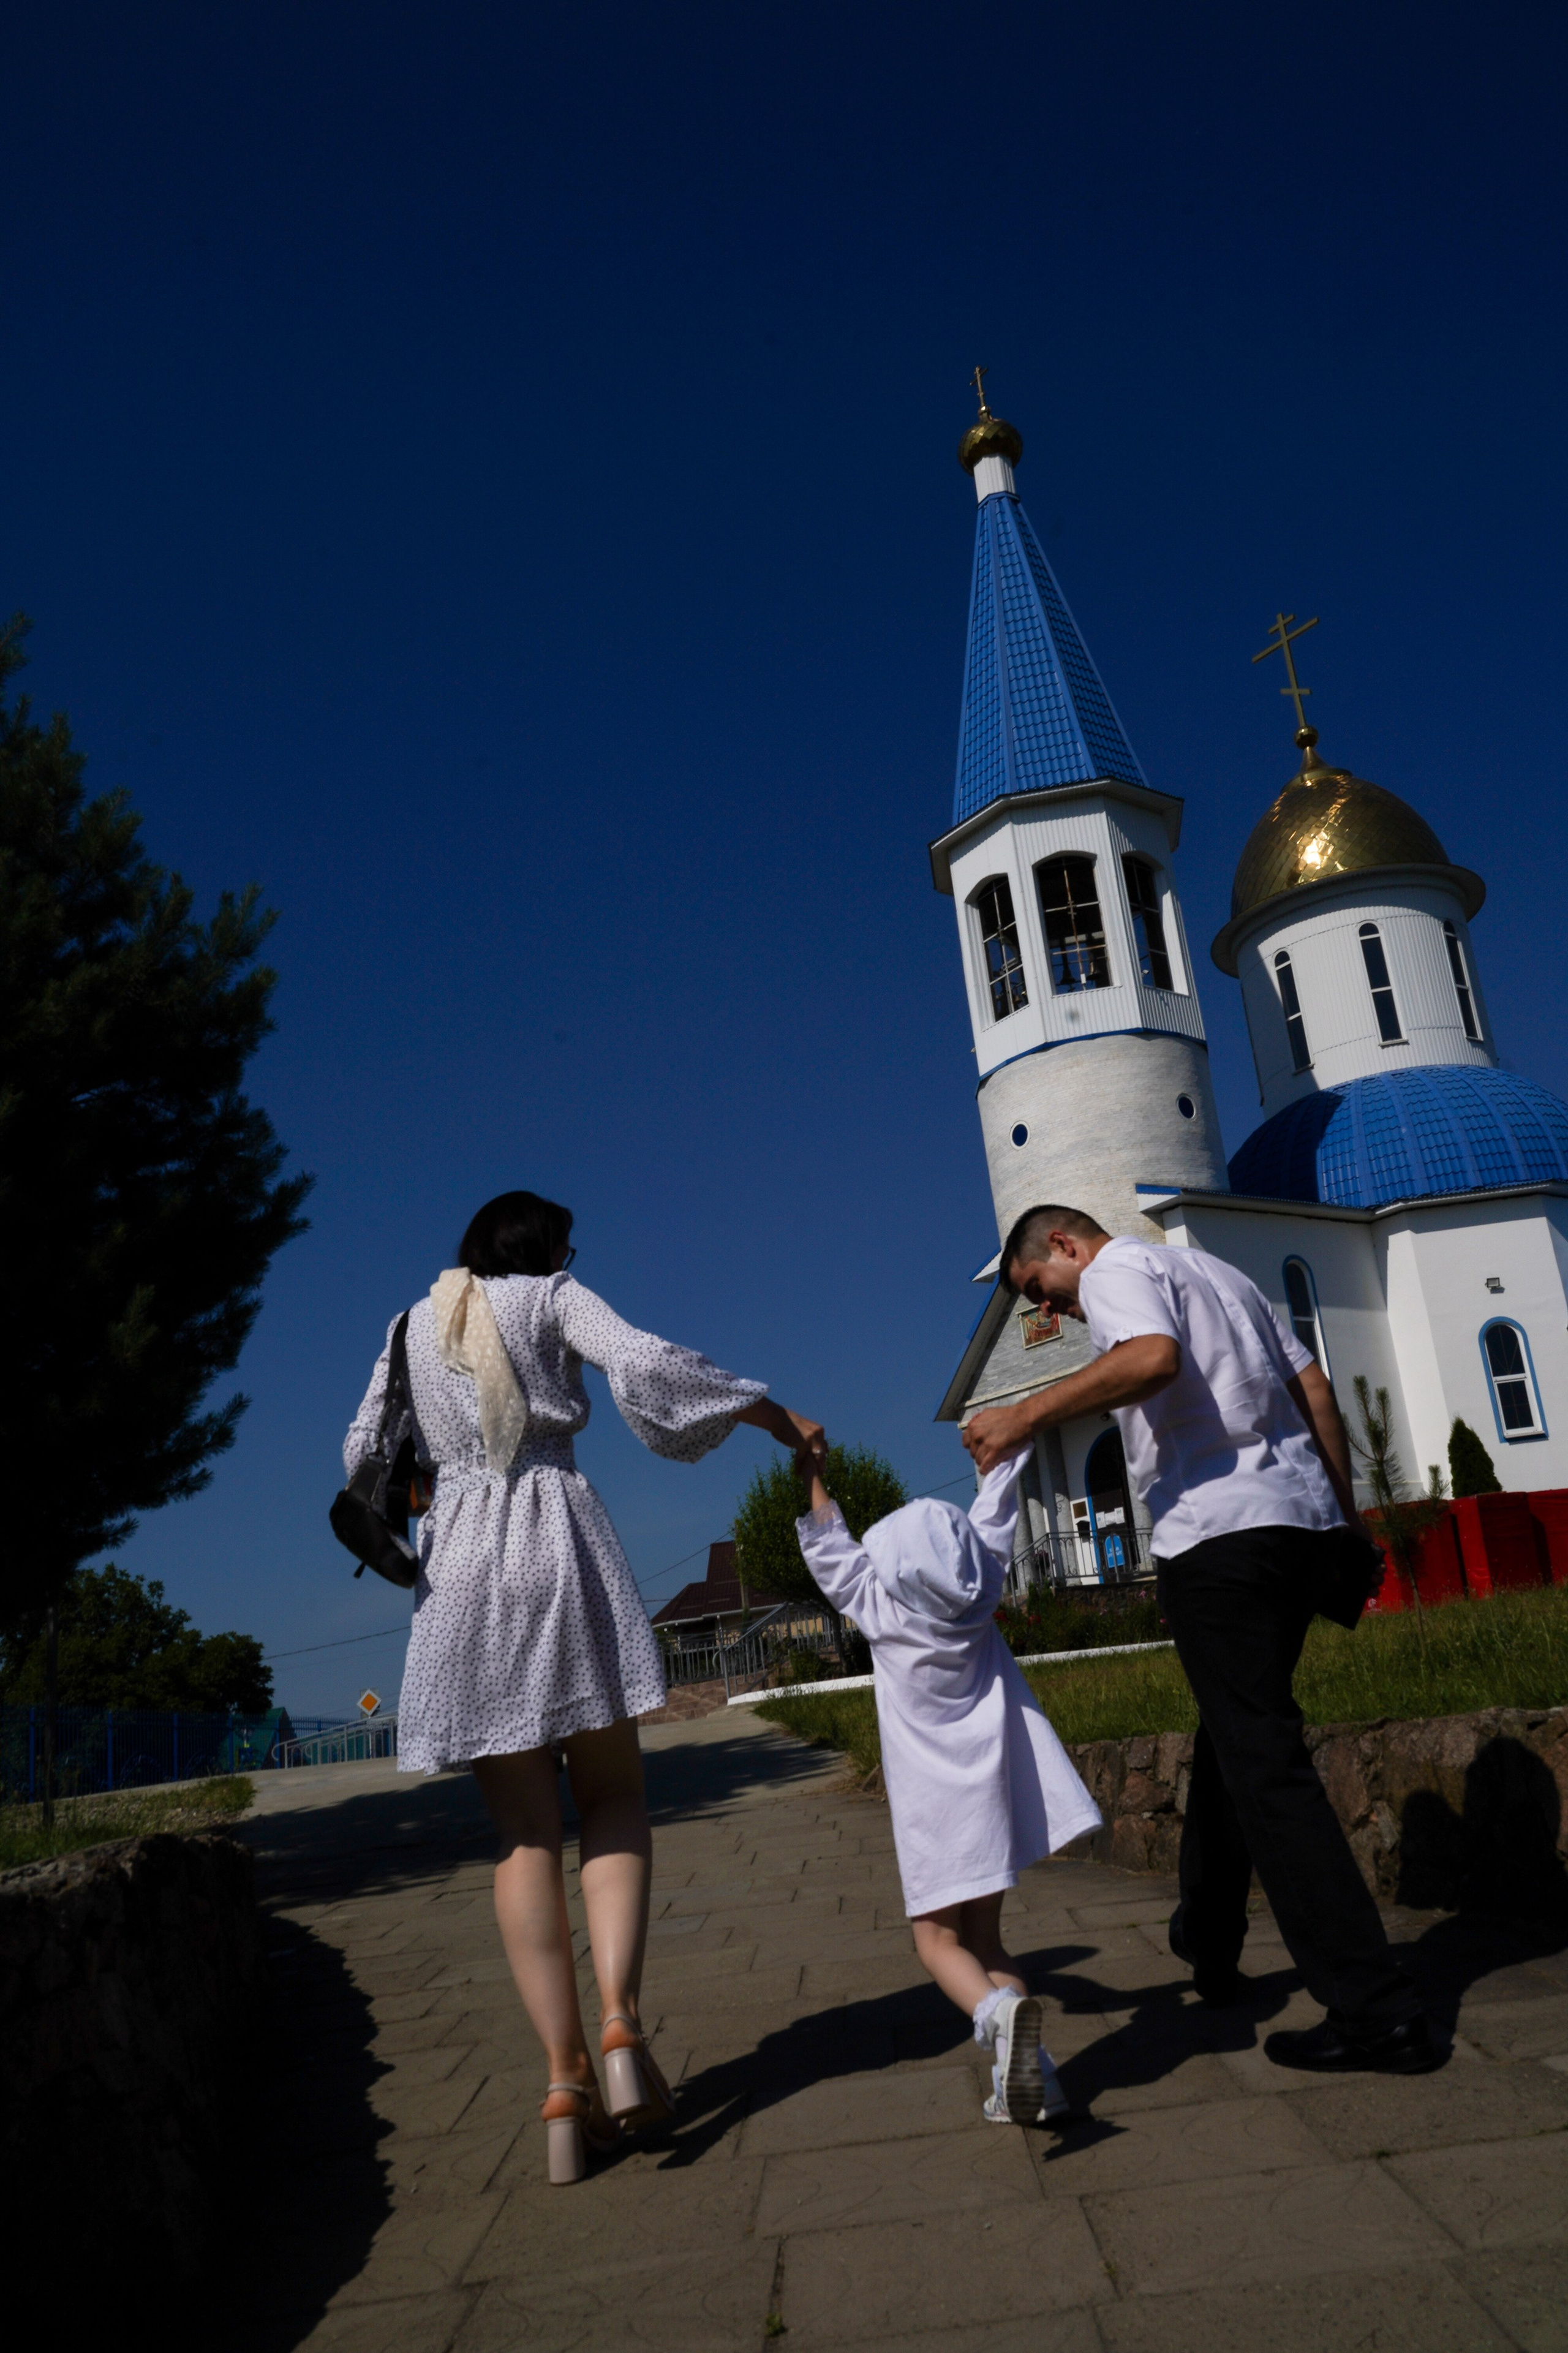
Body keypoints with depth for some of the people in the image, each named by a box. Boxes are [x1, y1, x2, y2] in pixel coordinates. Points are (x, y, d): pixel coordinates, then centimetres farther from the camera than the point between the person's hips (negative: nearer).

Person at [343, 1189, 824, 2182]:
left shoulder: (416, 1326, 19)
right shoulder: (552, 1297, 7)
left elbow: (366, 1453, 21)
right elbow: (645, 1363, -10)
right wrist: (775, 1415, -5)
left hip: (459, 1560, 3)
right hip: (558, 1535, -3)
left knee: (527, 1833, 6)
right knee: (614, 1798, 10)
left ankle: (568, 2081, 0)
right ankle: (619, 2019, -8)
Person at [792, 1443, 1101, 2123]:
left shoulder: (880, 1612, -11)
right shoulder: (980, 1600, -4)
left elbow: (829, 1549, 1)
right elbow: (995, 1516, 7)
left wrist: (813, 1476, 12)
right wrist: (998, 1448, 19)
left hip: (932, 1800, -4)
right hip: (992, 1784, 4)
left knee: (938, 1936, 4)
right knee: (983, 1933, 13)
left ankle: (998, 2011, -26)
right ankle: (1029, 2074, 0)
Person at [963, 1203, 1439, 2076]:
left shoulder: (1116, 1267, -1)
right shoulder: (1219, 1271, 25)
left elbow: (1153, 1357, -24)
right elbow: (1315, 1388, 21)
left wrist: (1026, 1416, -23)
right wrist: (1347, 1518, 21)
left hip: (1220, 1531, -9)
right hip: (1307, 1521, 9)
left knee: (1263, 1764, -5)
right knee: (1232, 1737, 20)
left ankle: (1376, 2010, -4)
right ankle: (1209, 1942, 31)